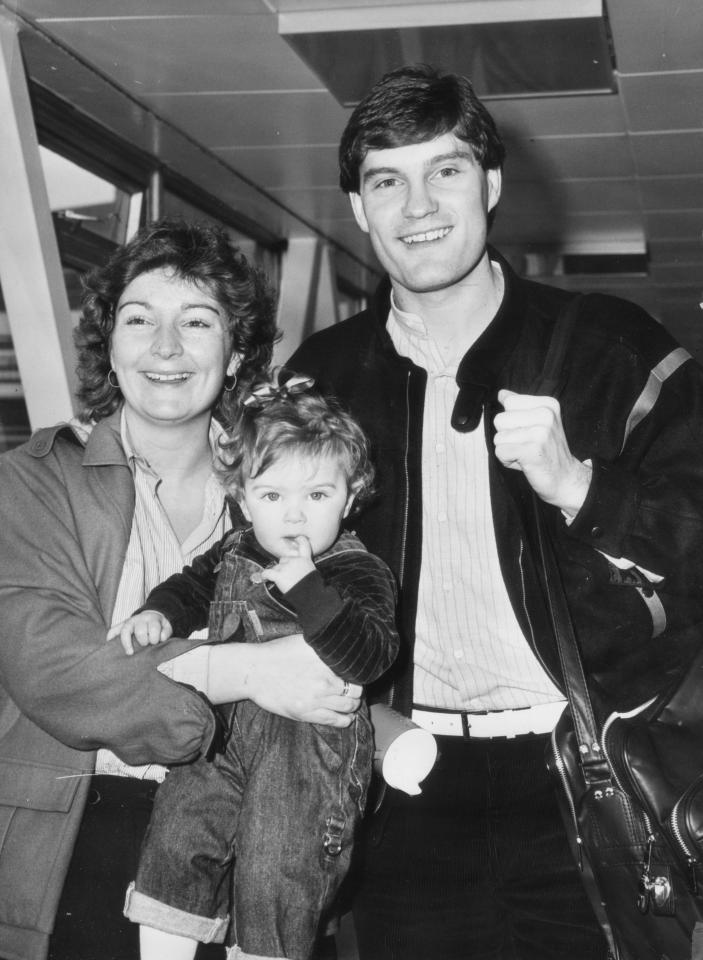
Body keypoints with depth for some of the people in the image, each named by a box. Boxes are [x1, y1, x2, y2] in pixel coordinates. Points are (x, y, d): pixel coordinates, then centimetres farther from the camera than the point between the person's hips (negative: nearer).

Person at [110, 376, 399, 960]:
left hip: (312, 756, -6)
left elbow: (371, 656, -25)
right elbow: (193, 587, 27)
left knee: (274, 874, -4)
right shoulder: (234, 553, 9)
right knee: (177, 828, 1)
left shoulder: (358, 574, -10)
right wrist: (158, 614, 6)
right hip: (232, 740, 6)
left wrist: (306, 587, -31)